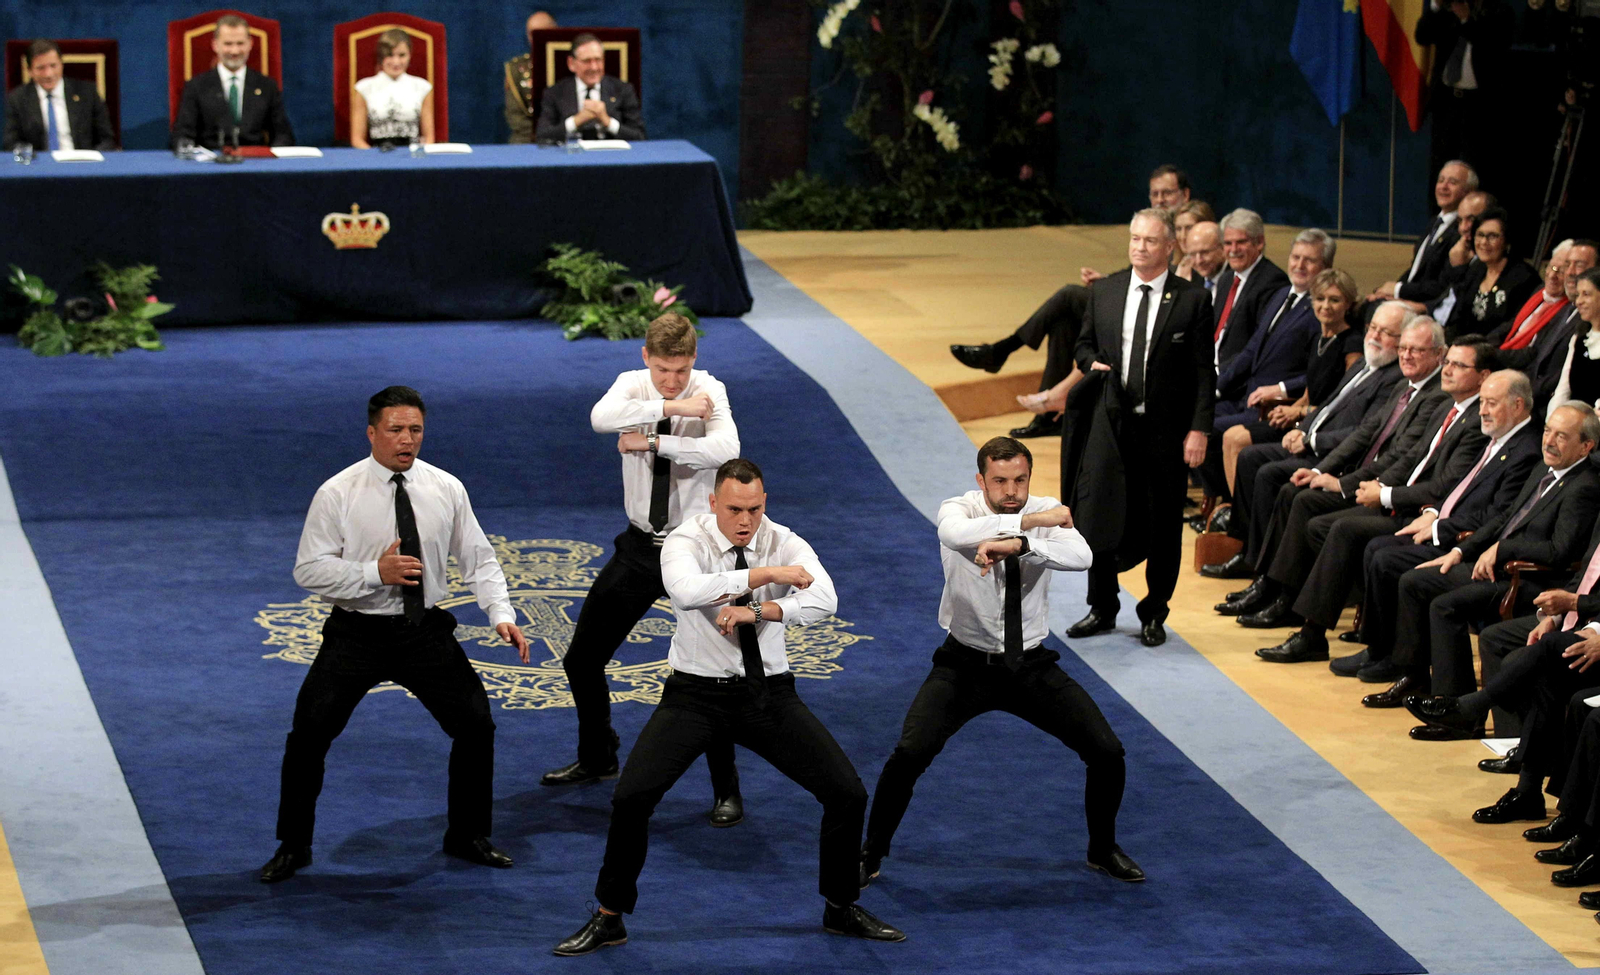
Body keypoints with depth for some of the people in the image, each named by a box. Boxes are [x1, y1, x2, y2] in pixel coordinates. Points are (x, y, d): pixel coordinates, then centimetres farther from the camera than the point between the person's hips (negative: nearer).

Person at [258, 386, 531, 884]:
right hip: (356, 633, -3)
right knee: (309, 734, -11)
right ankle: (292, 847, 7)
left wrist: (501, 614, -9)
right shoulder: (338, 493, -9)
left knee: (476, 725, -1)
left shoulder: (446, 489, 1)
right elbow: (309, 568, -10)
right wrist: (375, 573, -23)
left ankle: (468, 836, 21)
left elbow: (478, 559, 6)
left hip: (425, 632, 3)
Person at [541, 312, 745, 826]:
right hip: (640, 544, 4)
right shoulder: (633, 385, -5)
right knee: (582, 658, 12)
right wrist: (671, 407, -32)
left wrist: (651, 441, -29)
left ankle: (726, 791, 7)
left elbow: (725, 450, -34)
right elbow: (602, 418, -30)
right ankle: (597, 759, 36)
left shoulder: (709, 391, -13)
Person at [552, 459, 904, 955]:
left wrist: (758, 610, -36)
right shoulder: (688, 540, -12)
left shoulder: (783, 542, -5)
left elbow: (823, 600, -23)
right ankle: (608, 919, 1)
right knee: (632, 796, -19)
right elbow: (686, 592, -36)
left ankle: (842, 909, 19)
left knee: (848, 792, -4)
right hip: (697, 692, -2)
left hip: (769, 692, 2)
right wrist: (768, 574, -32)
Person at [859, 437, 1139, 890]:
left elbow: (1082, 556, -31)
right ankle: (870, 856, 3)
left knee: (1107, 751, -5)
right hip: (966, 663, -2)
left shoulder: (1047, 512, -10)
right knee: (909, 754, -20)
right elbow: (957, 534, -40)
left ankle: (1103, 850, 23)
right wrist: (1030, 521, -37)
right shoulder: (960, 509, -13)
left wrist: (1020, 544, -46)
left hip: (1031, 666, 2)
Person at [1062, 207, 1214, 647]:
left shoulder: (1191, 300, -3)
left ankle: (1154, 615, 17)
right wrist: (1092, 362, -6)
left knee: (1163, 525, 4)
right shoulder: (1103, 291, 7)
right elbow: (1085, 343, 18)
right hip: (1111, 422, 2)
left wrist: (1199, 429, -10)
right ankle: (1102, 608, 17)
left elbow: (1204, 372, -3)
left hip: (1166, 429, -2)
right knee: (1101, 515, 1)